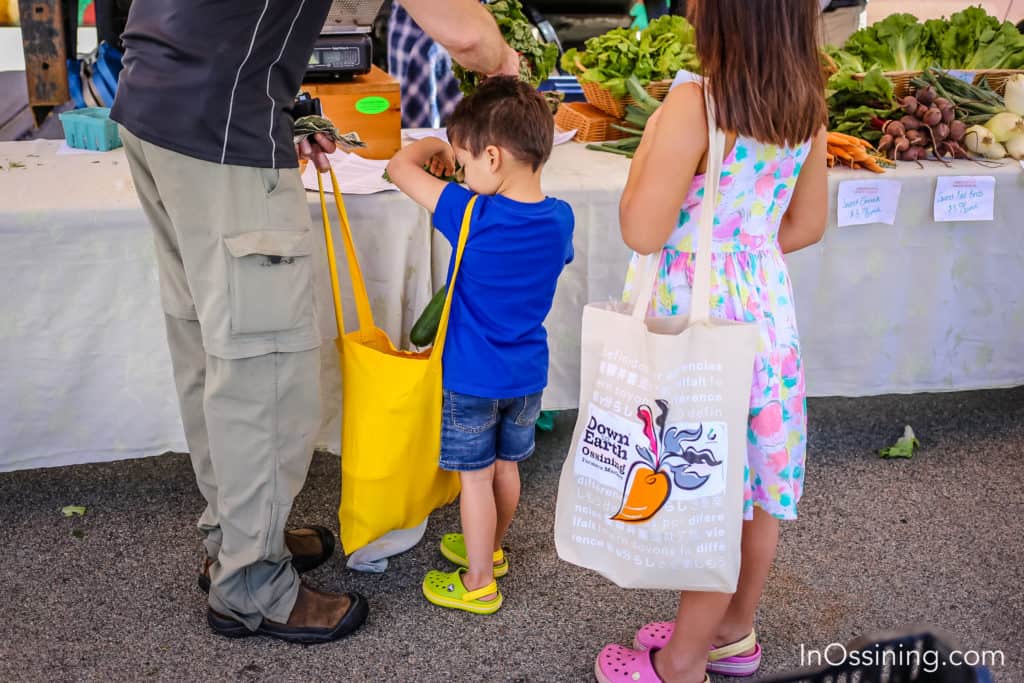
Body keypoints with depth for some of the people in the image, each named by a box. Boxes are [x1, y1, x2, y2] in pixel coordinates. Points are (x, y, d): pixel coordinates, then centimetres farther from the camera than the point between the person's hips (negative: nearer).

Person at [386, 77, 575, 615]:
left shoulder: (473, 214, -24)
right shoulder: (560, 219, -8)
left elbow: (400, 167, -18)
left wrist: (435, 145, 3)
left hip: (472, 376, -6)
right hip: (528, 374, 6)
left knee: (476, 477, 8)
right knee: (506, 466, 22)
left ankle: (478, 584, 23)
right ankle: (490, 549, 44)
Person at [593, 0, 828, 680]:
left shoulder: (694, 103, -21)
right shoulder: (807, 101, 2)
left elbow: (643, 232, -20)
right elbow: (807, 224, 10)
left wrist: (649, 144, -6)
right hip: (768, 310, 8)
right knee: (755, 491, 20)